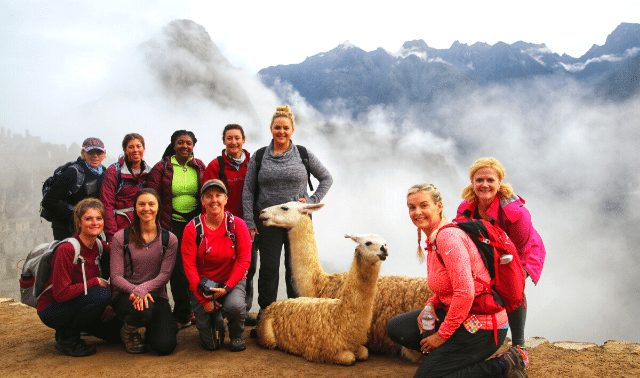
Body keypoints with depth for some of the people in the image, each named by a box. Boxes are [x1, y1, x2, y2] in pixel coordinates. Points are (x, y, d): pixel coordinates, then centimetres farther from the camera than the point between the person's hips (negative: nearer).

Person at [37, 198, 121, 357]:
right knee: (101, 295, -31)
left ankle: (73, 327, 17)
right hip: (52, 310, -7)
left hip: (78, 305, 7)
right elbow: (61, 293, -26)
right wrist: (95, 282, -20)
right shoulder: (67, 249, -24)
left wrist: (109, 305, -8)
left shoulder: (100, 246, -2)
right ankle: (66, 338, -11)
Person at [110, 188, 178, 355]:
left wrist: (142, 289, -24)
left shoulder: (169, 239, 0)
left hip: (156, 295, 1)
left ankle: (155, 325, 21)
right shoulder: (120, 237, -2)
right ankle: (129, 330, 2)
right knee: (143, 312, -37)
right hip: (125, 295, -1)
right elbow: (116, 276, -7)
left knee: (165, 346, -16)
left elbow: (164, 274, -7)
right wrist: (134, 291, -25)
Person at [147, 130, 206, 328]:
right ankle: (183, 315, 15)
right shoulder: (161, 168, 0)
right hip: (172, 224, -2)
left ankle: (182, 313, 19)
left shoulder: (200, 167, 7)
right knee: (177, 269, 1)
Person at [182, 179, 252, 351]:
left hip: (232, 280, 0)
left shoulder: (237, 225, -9)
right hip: (203, 282, 0)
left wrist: (226, 287, -20)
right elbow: (189, 265, -11)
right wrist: (204, 299, -14)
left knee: (235, 306, -33)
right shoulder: (193, 228, -9)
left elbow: (244, 260, -10)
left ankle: (236, 335, 2)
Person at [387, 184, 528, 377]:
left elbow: (465, 292, -26)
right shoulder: (434, 238, 10)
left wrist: (442, 335, -17)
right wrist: (430, 305, -1)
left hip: (482, 325, -9)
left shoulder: (448, 236, -20)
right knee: (395, 327, 6)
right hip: (458, 315, 9)